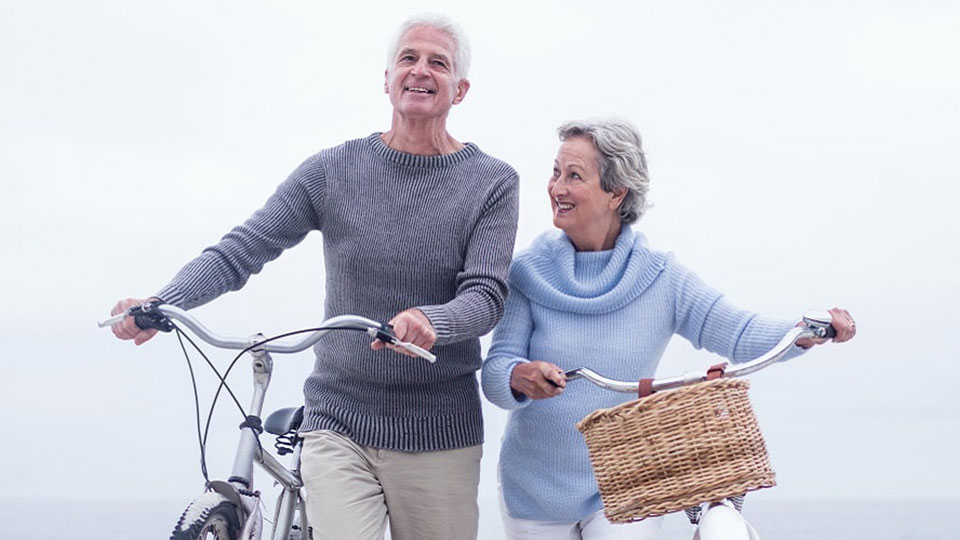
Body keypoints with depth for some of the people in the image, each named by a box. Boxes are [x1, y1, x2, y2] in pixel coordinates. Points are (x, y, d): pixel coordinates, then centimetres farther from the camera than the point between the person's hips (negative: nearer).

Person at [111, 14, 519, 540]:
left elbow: (486, 295, -11)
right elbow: (242, 249, -5)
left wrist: (429, 320, -34)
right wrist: (159, 305, -22)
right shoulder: (333, 170, 1)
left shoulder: (492, 183, 0)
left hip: (440, 437, 1)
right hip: (338, 425, 0)